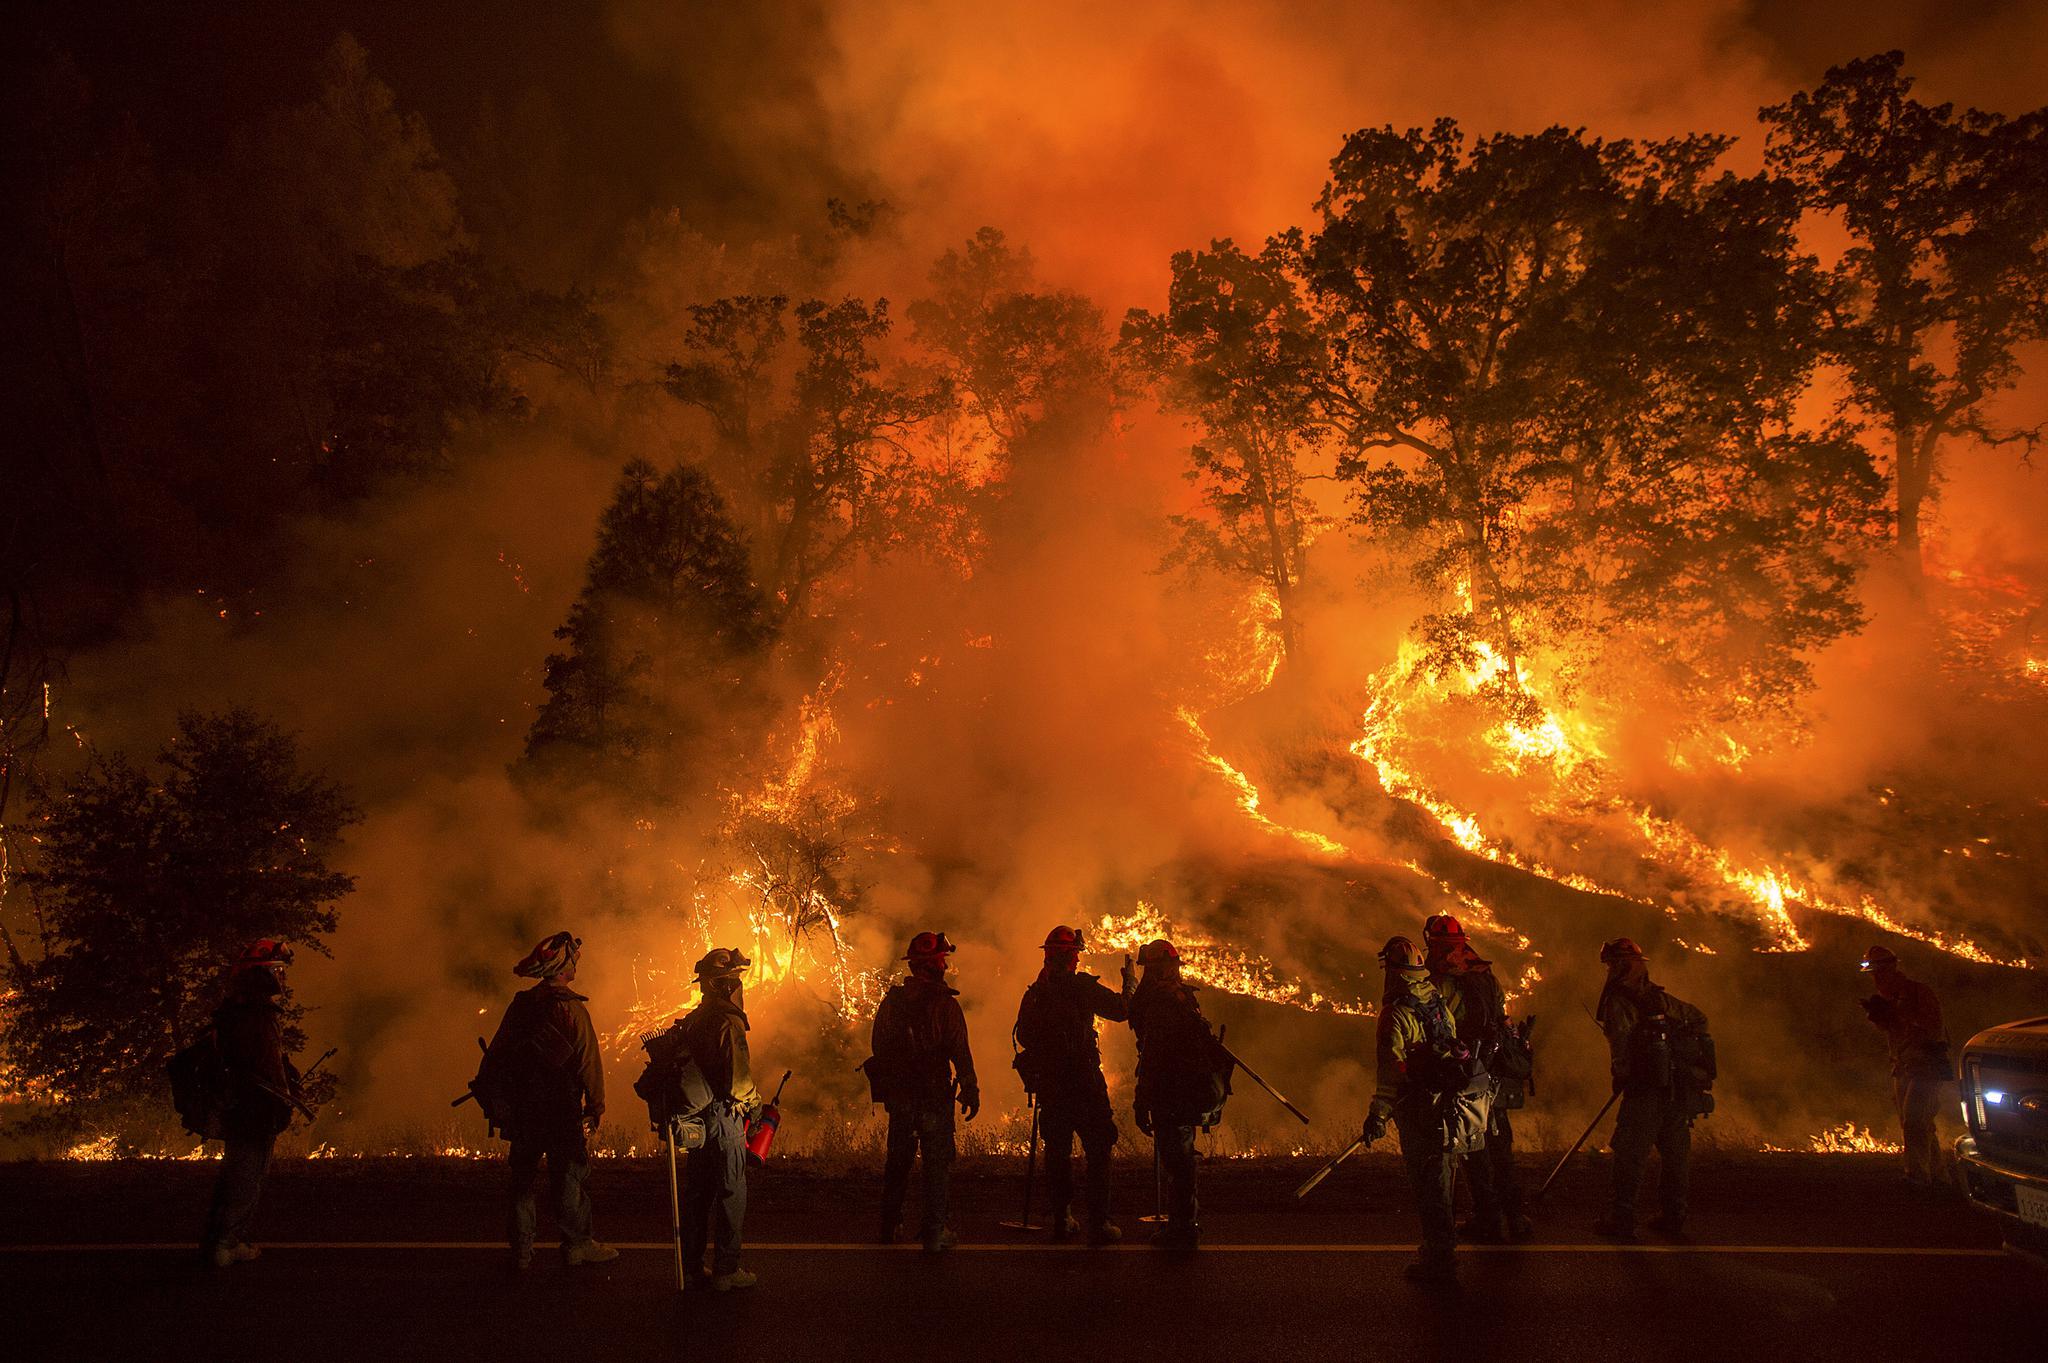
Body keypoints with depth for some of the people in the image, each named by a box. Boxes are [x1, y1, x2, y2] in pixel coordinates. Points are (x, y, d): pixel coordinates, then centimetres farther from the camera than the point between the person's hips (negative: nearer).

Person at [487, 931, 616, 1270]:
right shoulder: (571, 1008, -13)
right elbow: (588, 1061, -14)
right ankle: (576, 1245, 13)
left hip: (521, 1108, 5)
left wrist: (498, 1100, 17)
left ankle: (521, 1250, 18)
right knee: (571, 1175, 5)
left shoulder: (519, 1004, 4)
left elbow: (496, 1055, 9)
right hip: (560, 1108, -5)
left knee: (521, 1176, 12)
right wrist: (595, 1106, -5)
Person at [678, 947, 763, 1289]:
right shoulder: (729, 1023, -17)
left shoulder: (691, 1021, 10)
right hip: (724, 1116, -8)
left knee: (697, 1192, 16)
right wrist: (754, 1103, -2)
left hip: (696, 1116, 8)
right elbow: (739, 1077, -21)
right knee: (731, 1195, 2)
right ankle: (726, 1271, 9)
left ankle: (692, 1266, 25)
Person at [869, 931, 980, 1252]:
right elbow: (960, 1053, -15)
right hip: (934, 1095, -5)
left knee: (898, 1160, 18)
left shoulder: (891, 1000, 2)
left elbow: (879, 1047, 11)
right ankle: (935, 1233, 6)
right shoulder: (945, 1004, -14)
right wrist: (971, 1091, -7)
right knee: (936, 1162, 4)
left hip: (898, 1094, 5)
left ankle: (890, 1226, 27)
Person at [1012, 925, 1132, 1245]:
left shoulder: (1034, 992, 5)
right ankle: (1099, 1223, -2)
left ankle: (1061, 1220, 18)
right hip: (1083, 1081, -5)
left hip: (1048, 1083, 5)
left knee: (1057, 1150, 14)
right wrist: (1129, 979, 10)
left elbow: (1023, 1035, 12)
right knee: (1098, 1150, 1)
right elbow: (1123, 1008, -6)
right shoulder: (1082, 986, -9)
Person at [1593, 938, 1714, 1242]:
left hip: (1646, 1090, -7)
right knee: (1674, 1152, 14)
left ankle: (1623, 1220, 4)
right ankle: (1673, 1218, 23)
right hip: (1681, 1089, 7)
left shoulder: (1618, 1002, -9)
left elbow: (1620, 1043, -19)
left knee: (1630, 1154, 0)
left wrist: (1620, 1076, -4)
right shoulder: (1662, 999, 12)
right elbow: (1699, 1018, 25)